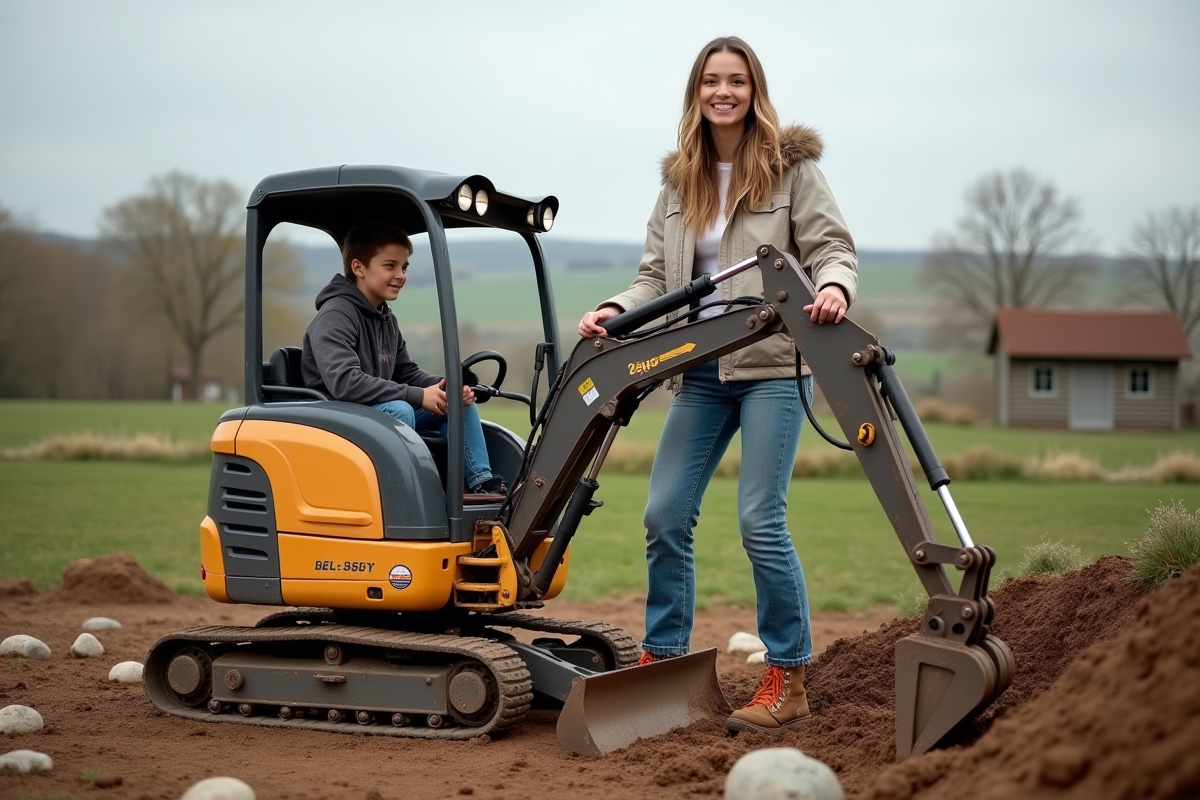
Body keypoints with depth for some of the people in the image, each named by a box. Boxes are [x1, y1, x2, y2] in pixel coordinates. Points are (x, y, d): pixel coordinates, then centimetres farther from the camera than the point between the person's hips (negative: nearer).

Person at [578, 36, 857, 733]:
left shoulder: (792, 168, -1)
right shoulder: (681, 181, 13)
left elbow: (833, 249, -5)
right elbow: (659, 276, 12)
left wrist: (833, 288, -27)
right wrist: (616, 309, -6)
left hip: (773, 366, -5)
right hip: (701, 371, 6)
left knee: (761, 520, -9)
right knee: (666, 515, 4)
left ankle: (789, 681, 2)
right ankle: (662, 661, 18)